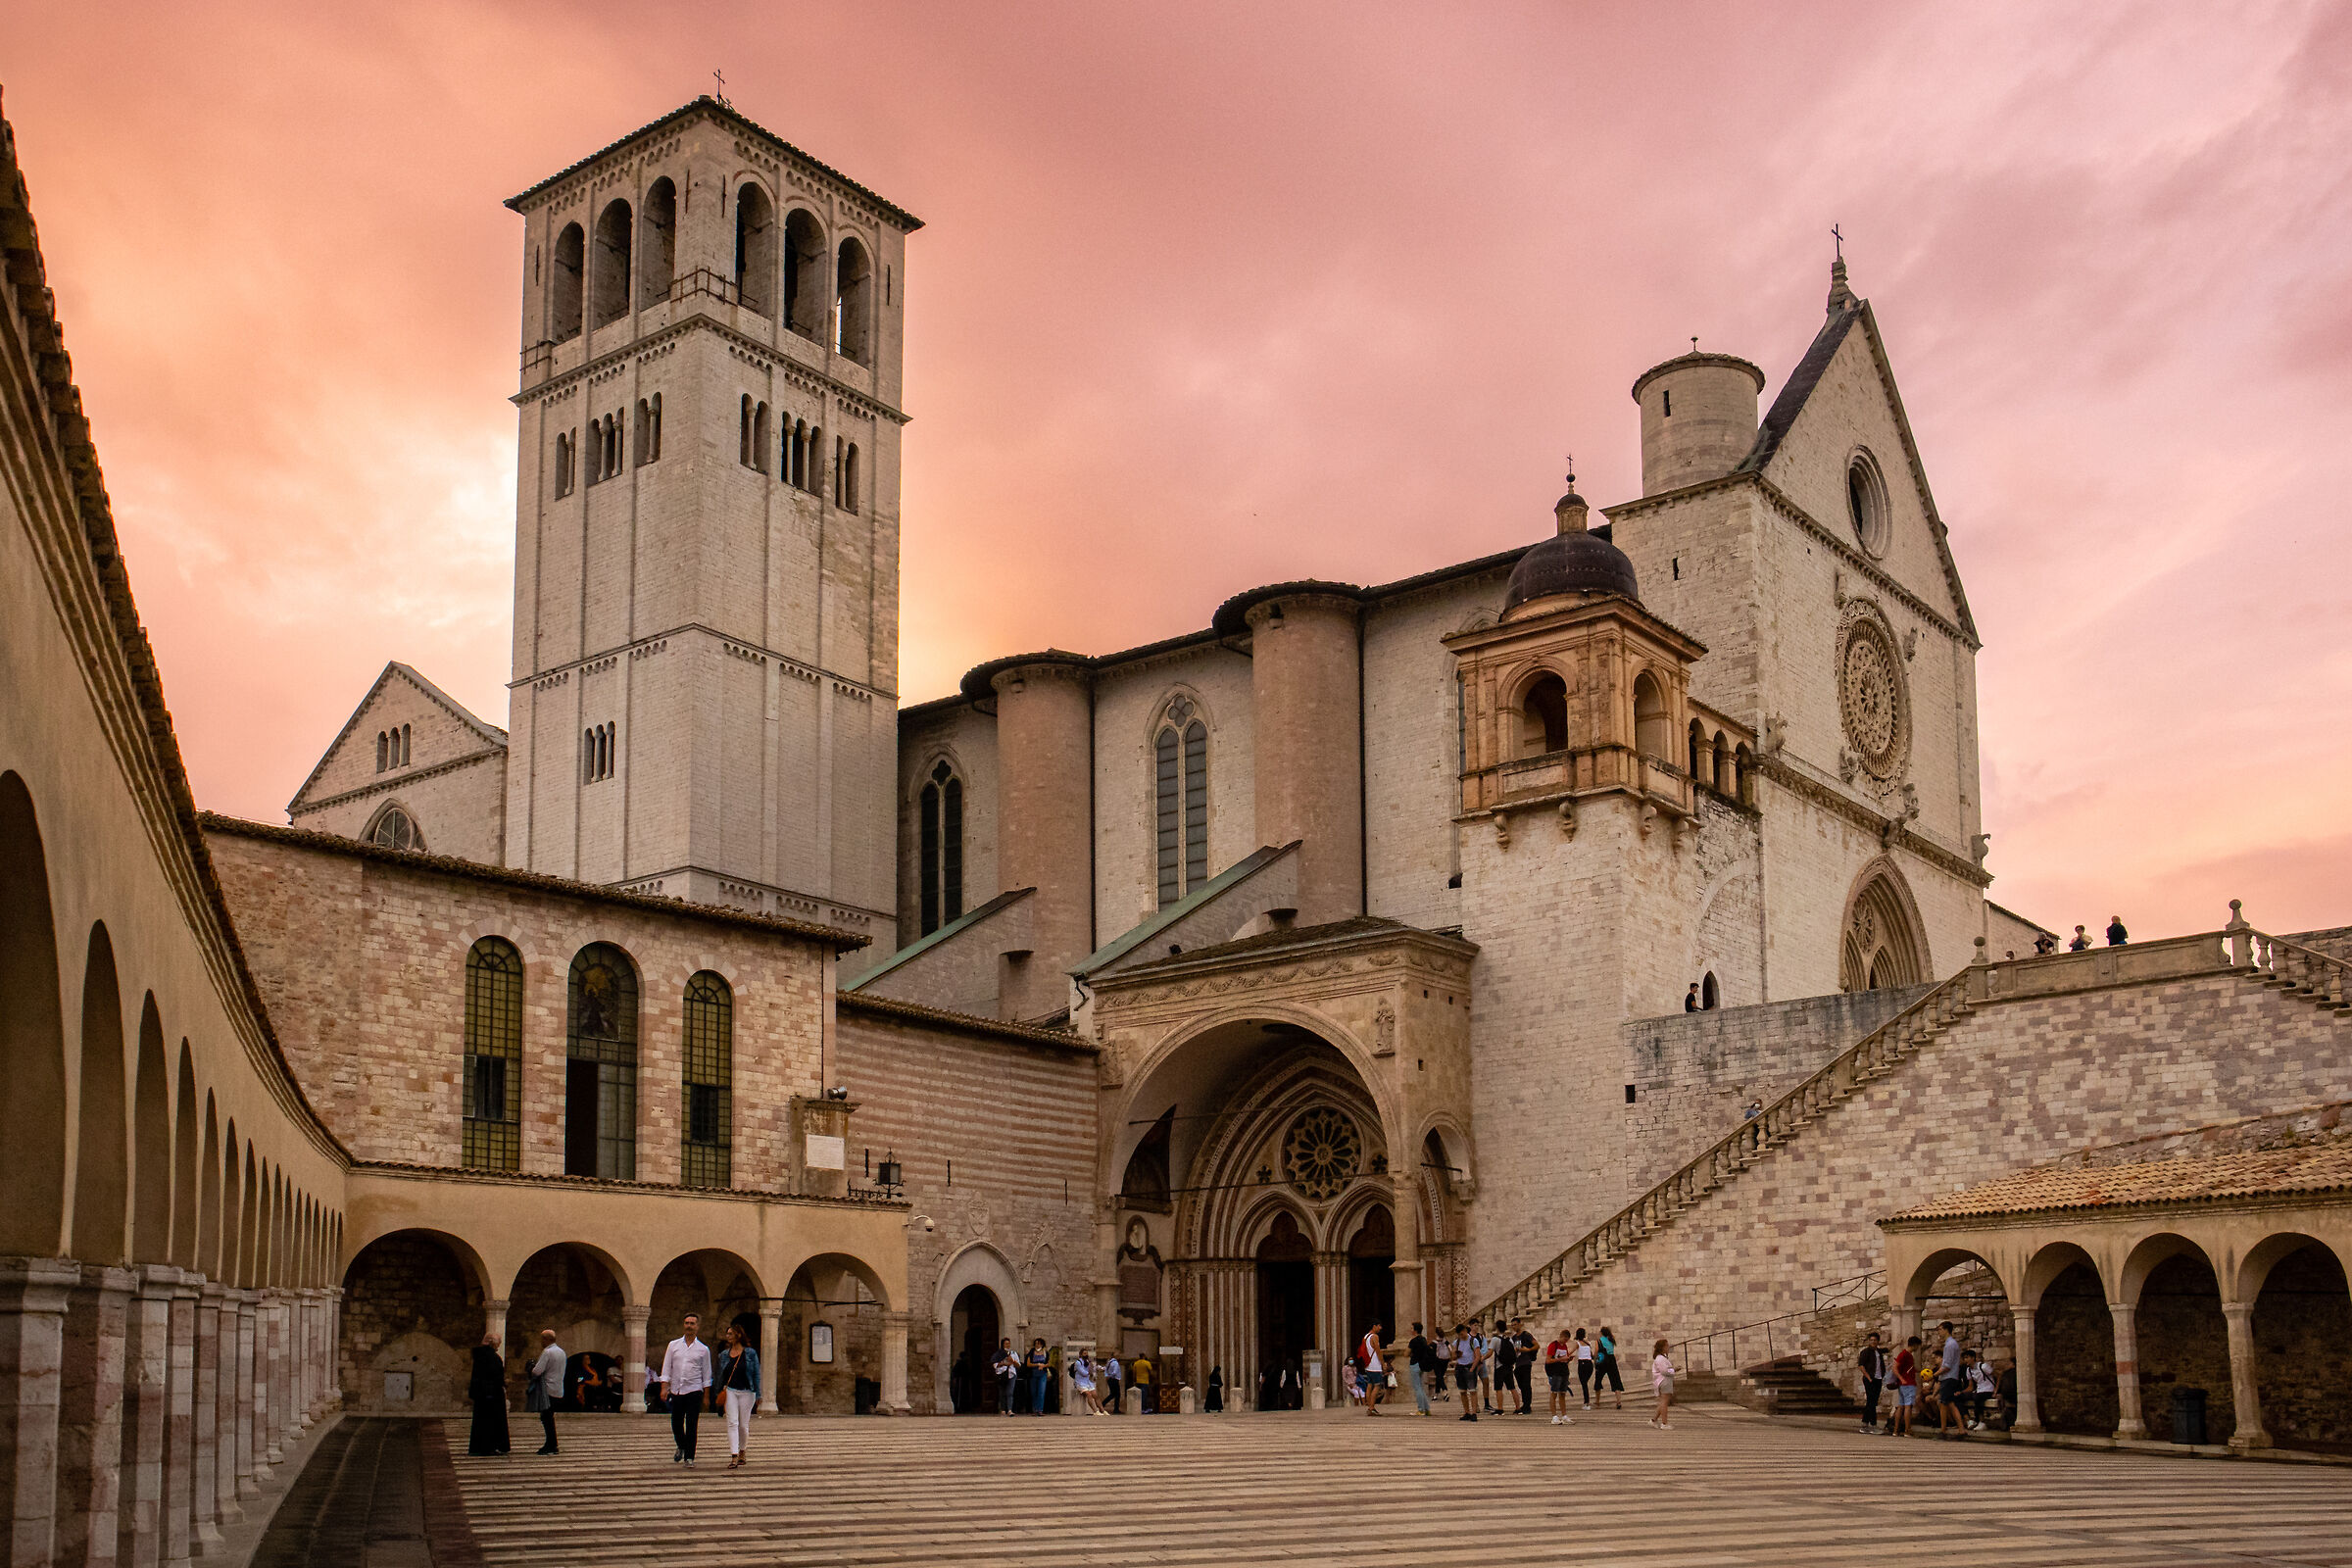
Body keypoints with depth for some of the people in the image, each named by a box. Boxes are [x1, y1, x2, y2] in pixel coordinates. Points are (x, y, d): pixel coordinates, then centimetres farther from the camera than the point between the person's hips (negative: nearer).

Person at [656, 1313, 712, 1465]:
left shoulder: (703, 1349, 4)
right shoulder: (674, 1345, 7)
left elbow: (706, 1374, 8)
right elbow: (666, 1368, 6)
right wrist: (664, 1387, -4)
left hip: (694, 1391, -2)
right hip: (676, 1390, 2)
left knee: (691, 1426, -7)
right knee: (676, 1424, 8)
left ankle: (689, 1458, -2)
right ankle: (681, 1447, 36)